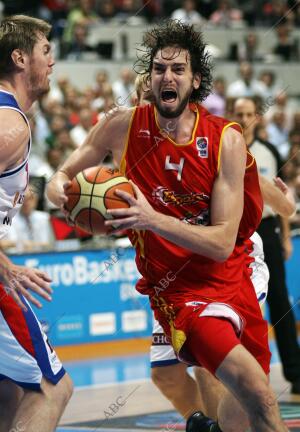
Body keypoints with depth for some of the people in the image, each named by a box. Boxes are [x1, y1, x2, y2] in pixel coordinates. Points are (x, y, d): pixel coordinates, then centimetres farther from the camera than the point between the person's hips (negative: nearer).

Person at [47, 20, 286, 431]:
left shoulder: (227, 139, -10)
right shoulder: (123, 126, -9)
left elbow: (223, 242, -15)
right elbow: (67, 174, 5)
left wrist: (152, 219, -30)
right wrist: (58, 185, -21)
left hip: (232, 277, 3)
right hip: (180, 289, -3)